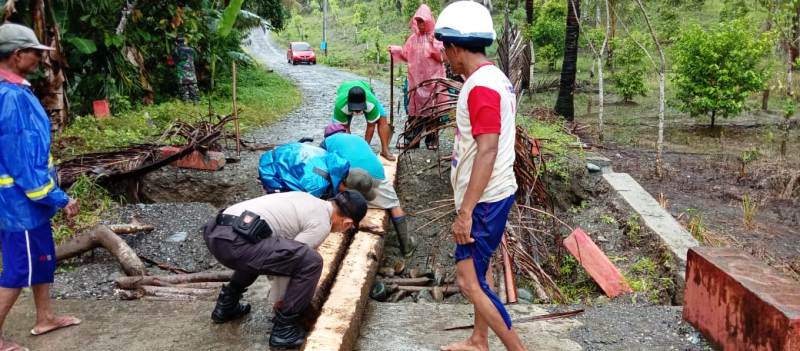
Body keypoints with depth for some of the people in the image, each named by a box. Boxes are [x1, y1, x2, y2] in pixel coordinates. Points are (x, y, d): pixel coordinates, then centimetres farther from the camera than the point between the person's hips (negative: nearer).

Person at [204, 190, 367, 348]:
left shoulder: (307, 199, 28)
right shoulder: (321, 224, 2)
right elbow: (294, 260, 5)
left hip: (213, 231, 10)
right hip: (235, 241, -10)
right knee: (312, 262, -6)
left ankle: (226, 305, 35)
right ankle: (284, 327, 6)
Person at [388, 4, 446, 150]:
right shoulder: (413, 38, 10)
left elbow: (444, 56, -9)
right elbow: (406, 55, 16)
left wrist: (434, 45, -23)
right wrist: (395, 50, 3)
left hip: (432, 79, -4)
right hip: (415, 79, 4)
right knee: (414, 107, 3)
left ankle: (432, 139, 4)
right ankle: (412, 139, 8)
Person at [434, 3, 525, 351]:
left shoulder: (481, 86, -21)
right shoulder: (494, 78, 11)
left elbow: (487, 151, -26)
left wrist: (465, 212, -25)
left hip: (484, 201, -10)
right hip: (490, 195, 10)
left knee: (469, 281, -3)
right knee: (476, 274, 19)